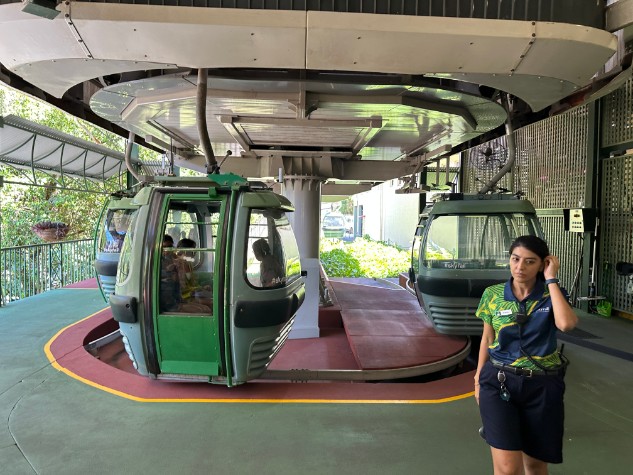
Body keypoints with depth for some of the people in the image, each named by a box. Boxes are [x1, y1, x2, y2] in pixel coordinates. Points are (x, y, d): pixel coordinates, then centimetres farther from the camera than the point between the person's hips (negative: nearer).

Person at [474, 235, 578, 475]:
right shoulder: (493, 295, -1)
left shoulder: (552, 295, -3)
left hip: (542, 386, 1)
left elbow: (566, 324, -25)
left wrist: (551, 280, -17)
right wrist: (478, 380, 10)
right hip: (499, 383, 0)